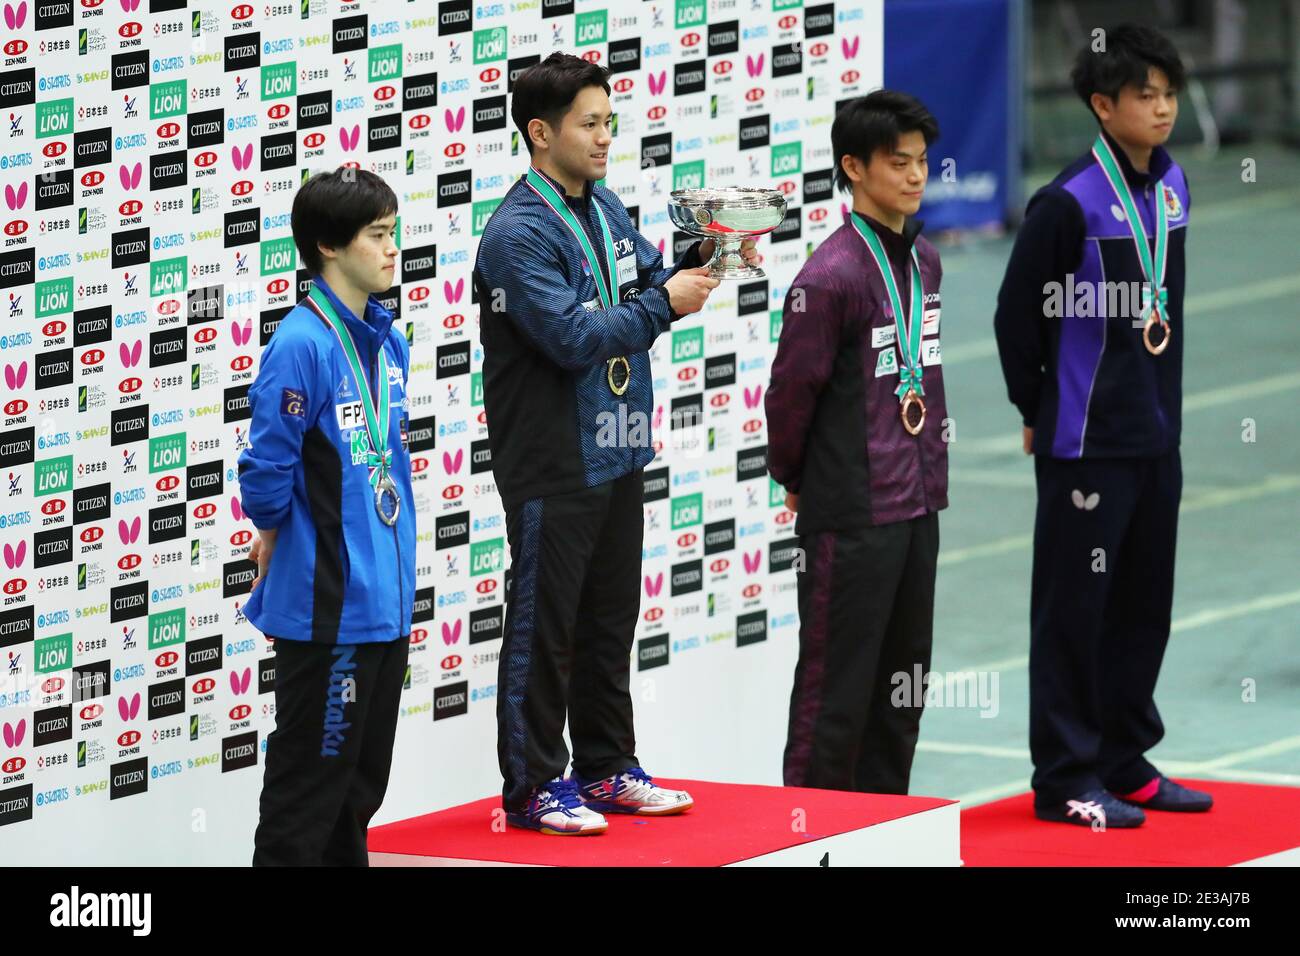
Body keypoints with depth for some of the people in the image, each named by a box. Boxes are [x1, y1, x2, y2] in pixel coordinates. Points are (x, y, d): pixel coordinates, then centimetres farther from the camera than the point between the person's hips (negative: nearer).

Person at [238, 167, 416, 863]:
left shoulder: (388, 342, 8)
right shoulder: (302, 345, -18)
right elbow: (266, 470, -17)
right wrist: (273, 536, 0)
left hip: (386, 595, 8)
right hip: (326, 604, -8)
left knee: (364, 779, 17)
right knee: (311, 779, -1)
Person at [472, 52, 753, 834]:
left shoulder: (606, 209, 10)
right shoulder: (519, 232, -17)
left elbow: (650, 287, 18)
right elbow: (572, 337, -24)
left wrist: (697, 264, -1)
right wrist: (664, 304, -17)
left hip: (616, 458, 9)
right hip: (552, 467, -9)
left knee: (611, 621, 16)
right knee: (544, 627, -2)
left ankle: (607, 767, 26)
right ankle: (533, 786, 4)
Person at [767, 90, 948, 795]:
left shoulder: (923, 261, 9)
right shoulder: (830, 276, -17)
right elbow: (790, 392, -11)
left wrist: (929, 472, 14)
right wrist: (791, 479, 2)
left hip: (917, 508, 8)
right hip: (852, 517, -8)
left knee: (903, 683, 14)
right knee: (837, 687, -2)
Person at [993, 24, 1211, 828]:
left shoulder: (1172, 184, 6)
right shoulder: (1070, 203, -15)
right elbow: (1018, 314, -9)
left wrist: (1162, 395, 14)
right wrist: (1038, 410, 0)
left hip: (1157, 434, 7)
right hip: (1088, 441, -7)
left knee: (1144, 603, 13)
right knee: (1075, 608, -1)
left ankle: (1124, 760, 23)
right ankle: (1066, 777, 4)